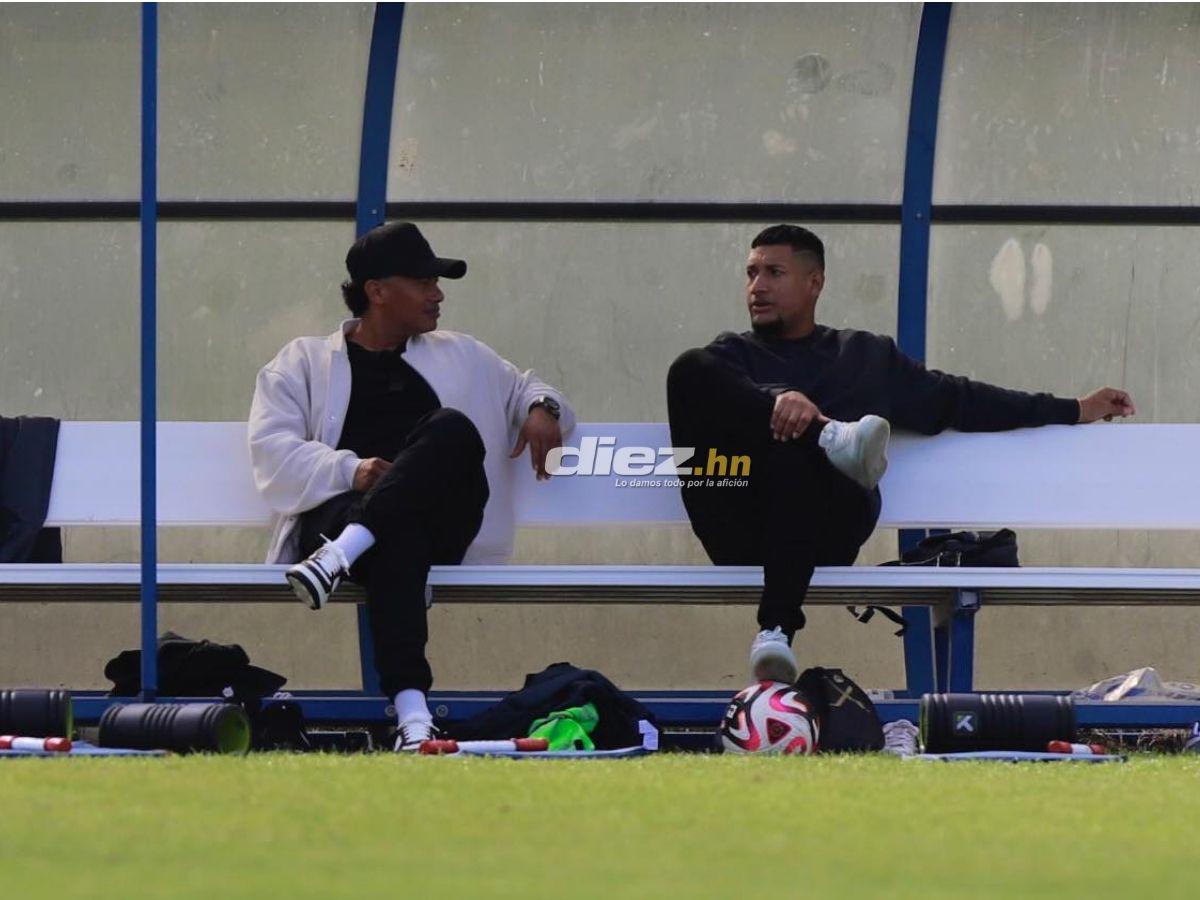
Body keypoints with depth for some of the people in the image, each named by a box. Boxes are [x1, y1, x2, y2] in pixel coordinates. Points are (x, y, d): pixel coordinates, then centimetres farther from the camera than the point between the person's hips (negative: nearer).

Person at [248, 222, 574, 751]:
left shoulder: (463, 359, 29)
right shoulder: (303, 363, 18)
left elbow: (525, 389, 35)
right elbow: (273, 452, 5)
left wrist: (542, 409, 8)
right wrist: (351, 470, -12)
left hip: (440, 526, 3)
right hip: (339, 513, -3)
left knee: (452, 429, -31)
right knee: (396, 541, -42)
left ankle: (340, 555, -44)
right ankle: (411, 714, -57)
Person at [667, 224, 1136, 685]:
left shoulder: (868, 356, 32)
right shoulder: (732, 354, 27)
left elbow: (960, 401, 30)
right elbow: (708, 388, 1)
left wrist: (1074, 411, 26)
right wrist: (780, 398, -22)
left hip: (825, 532, 0)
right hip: (740, 534, 0)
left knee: (791, 456, -40)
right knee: (689, 369, -23)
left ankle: (777, 629, -53)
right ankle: (830, 439, -31)